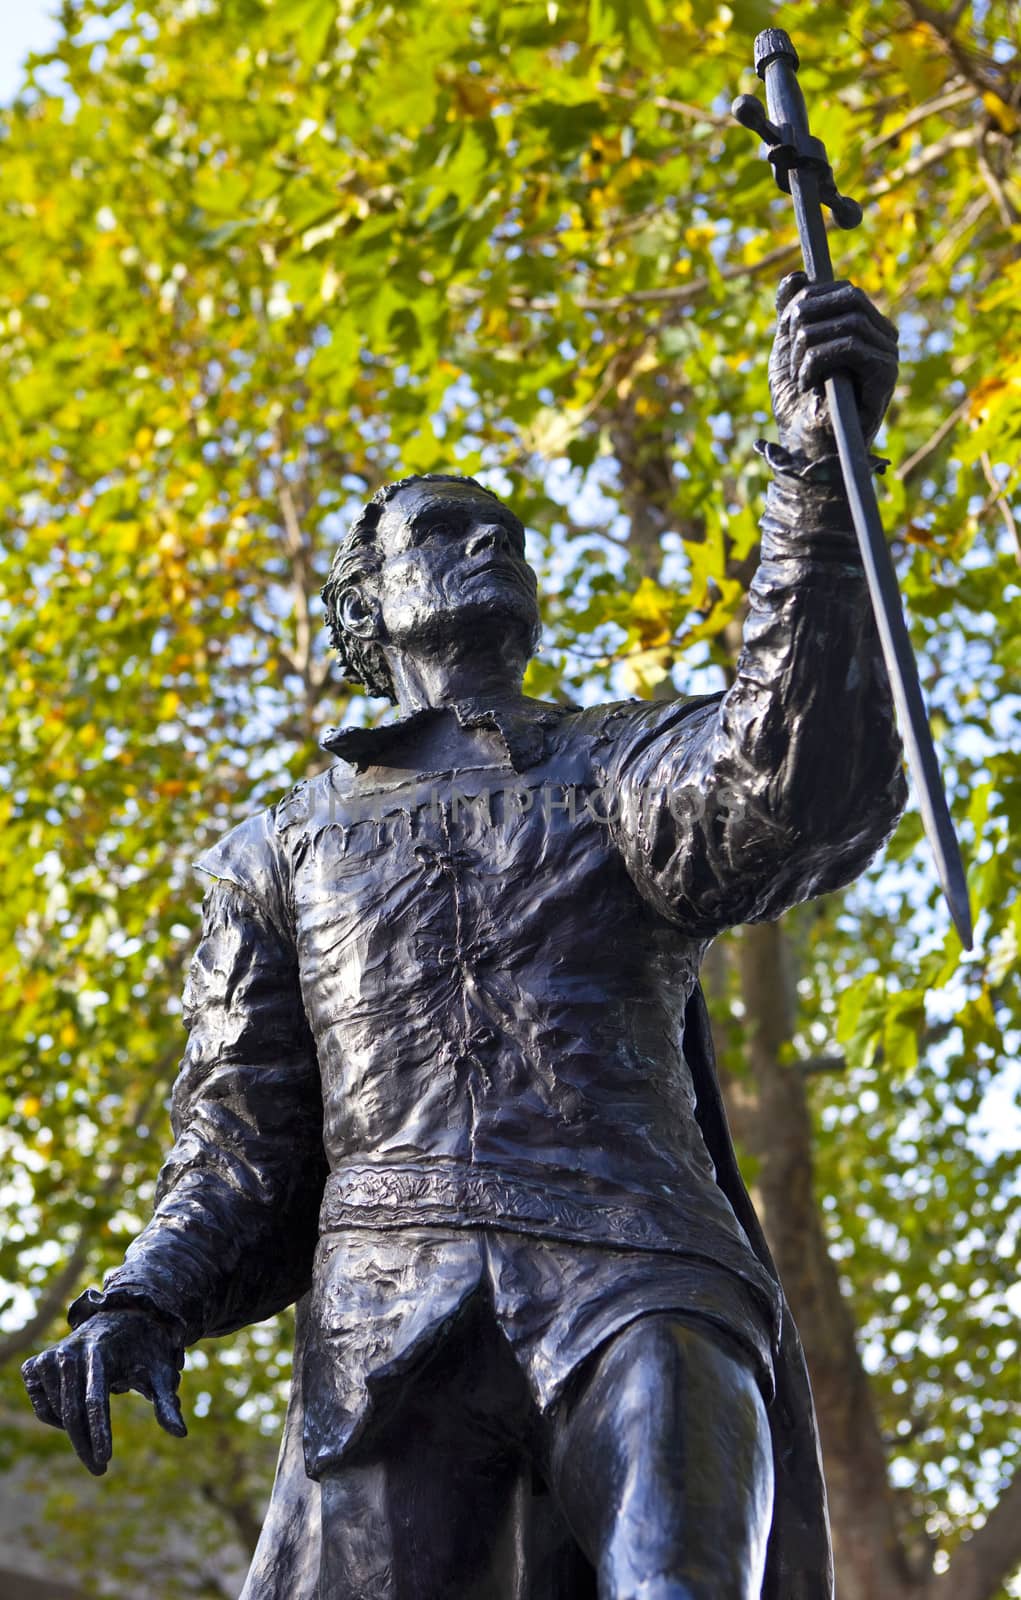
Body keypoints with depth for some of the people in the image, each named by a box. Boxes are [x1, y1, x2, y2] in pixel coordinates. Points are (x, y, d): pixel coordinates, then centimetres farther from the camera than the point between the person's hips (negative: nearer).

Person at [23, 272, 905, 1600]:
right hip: (389, 1325, 2)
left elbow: (804, 801, -3)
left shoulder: (631, 768, 22)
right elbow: (246, 1150, 22)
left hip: (635, 1288, -2)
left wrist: (818, 468, -12)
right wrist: (144, 1302, 0)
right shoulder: (285, 851, 27)